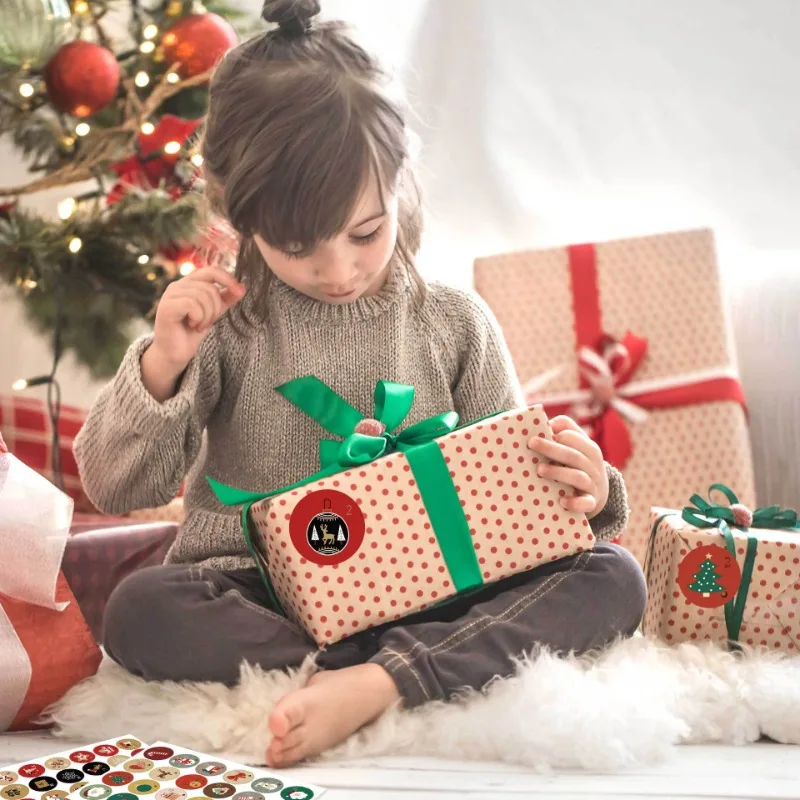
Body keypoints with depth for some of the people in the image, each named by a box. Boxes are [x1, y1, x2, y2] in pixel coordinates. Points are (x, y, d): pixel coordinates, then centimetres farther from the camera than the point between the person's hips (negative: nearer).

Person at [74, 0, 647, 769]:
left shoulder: (452, 322, 4)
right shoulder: (221, 325, -1)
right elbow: (115, 488, 0)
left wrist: (581, 489, -14)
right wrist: (160, 367, -16)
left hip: (426, 591, 2)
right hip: (263, 598, -1)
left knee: (612, 577, -19)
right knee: (139, 612, -33)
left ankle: (370, 684, -31)